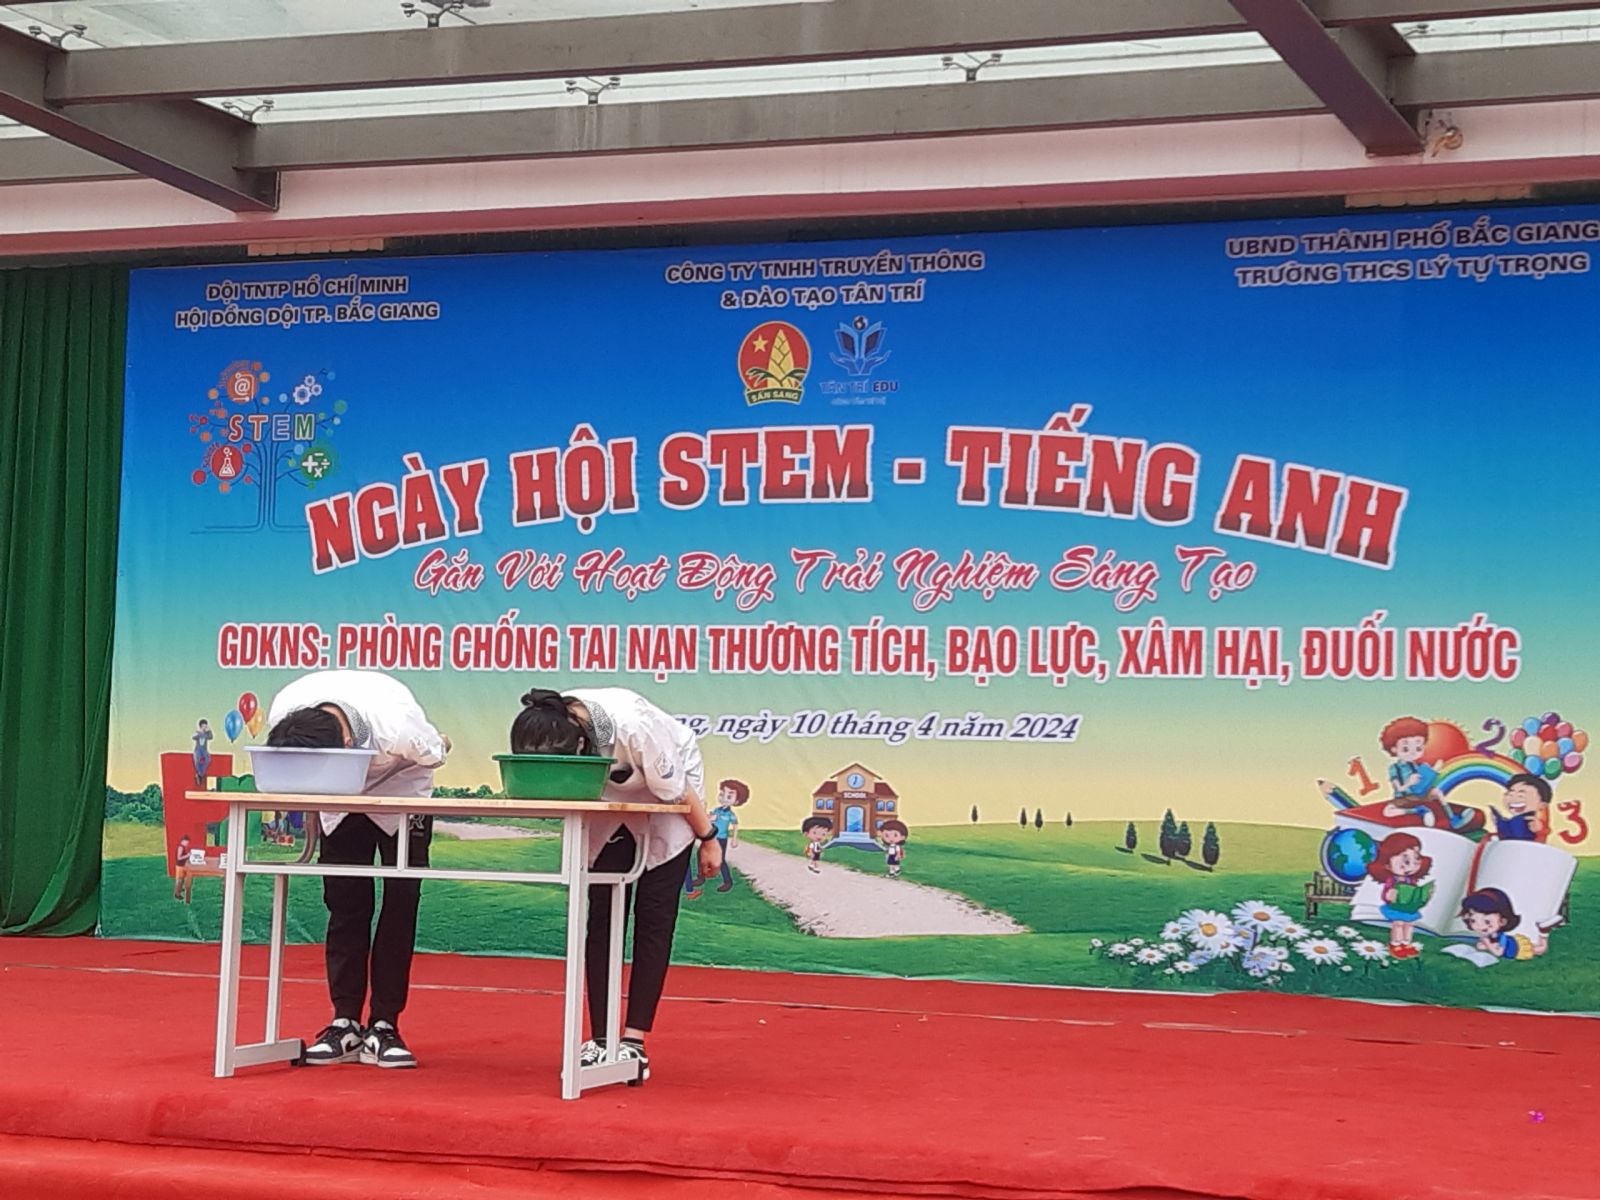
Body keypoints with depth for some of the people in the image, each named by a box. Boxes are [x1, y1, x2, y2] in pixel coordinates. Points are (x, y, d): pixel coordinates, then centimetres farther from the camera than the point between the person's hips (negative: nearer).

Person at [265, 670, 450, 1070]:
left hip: (401, 797, -3)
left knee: (400, 906, -8)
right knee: (345, 907, -2)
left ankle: (383, 1026, -4)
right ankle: (345, 1023, 3)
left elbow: (435, 752, -18)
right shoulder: (283, 716, -30)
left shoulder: (397, 725, -41)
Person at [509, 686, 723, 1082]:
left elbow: (676, 789, -23)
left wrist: (708, 839, -11)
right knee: (601, 919, -3)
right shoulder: (543, 734, -28)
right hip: (608, 809, 4)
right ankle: (600, 1041, 0)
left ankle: (634, 1042, -6)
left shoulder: (631, 726, -41)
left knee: (653, 919, -7)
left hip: (664, 808, -4)